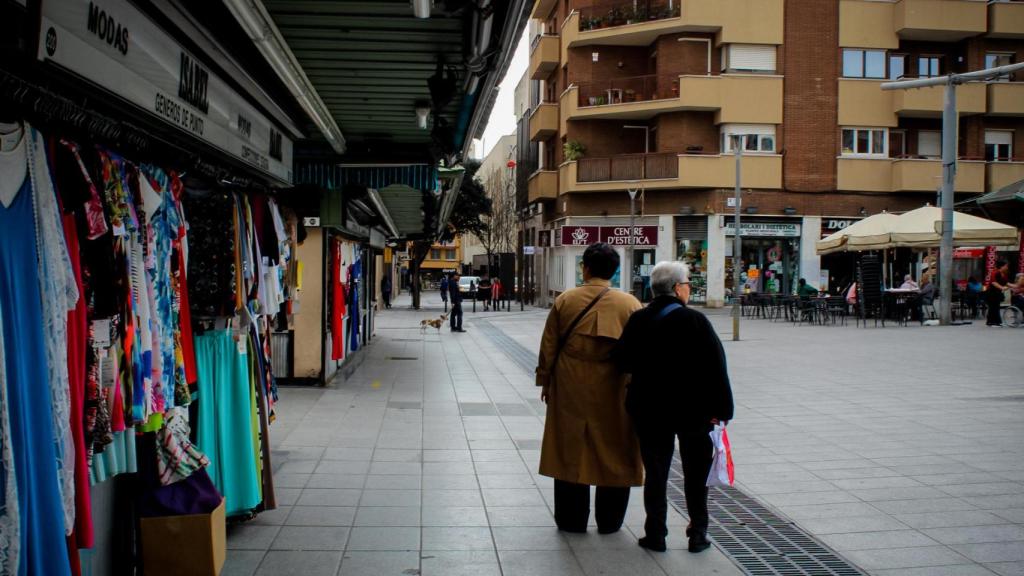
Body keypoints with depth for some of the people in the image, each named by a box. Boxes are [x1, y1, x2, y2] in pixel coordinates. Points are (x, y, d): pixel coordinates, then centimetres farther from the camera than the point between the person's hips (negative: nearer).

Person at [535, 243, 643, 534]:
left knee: (570, 452, 11)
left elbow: (548, 346, 2)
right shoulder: (629, 304, -5)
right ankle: (609, 521, 20)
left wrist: (545, 380, 13)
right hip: (612, 392, 0)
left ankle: (571, 520, 18)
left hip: (569, 390, 1)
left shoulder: (565, 300, -2)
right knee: (612, 454, 11)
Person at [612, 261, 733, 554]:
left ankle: (655, 534, 15)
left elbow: (622, 362, 0)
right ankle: (698, 534, 19)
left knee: (655, 473, 11)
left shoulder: (638, 321, -4)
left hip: (650, 411, 2)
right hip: (693, 409, -2)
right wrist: (720, 409, -8)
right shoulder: (694, 321, -14)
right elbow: (716, 368, -14)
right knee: (696, 474, 12)